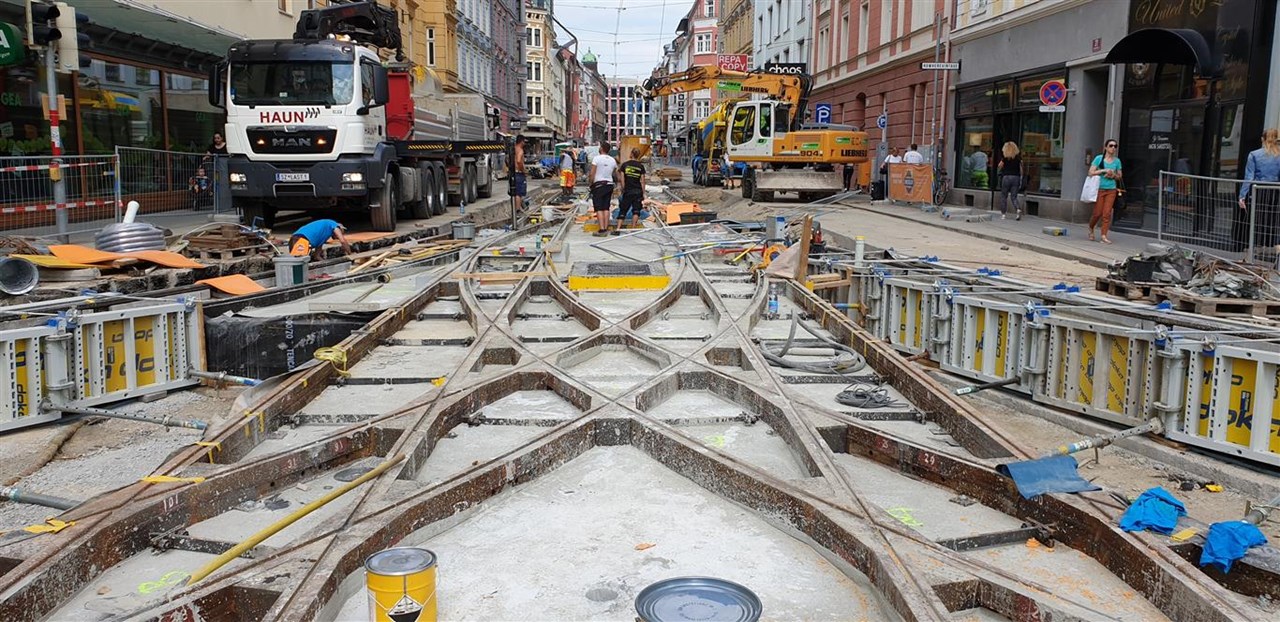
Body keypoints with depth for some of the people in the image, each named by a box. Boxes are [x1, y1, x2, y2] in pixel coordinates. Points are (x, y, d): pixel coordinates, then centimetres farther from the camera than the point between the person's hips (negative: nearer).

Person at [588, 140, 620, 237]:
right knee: (606, 208, 8)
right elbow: (616, 175, 12)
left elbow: (592, 174, -13)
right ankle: (606, 229, 7)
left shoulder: (597, 158, -9)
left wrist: (591, 184, -2)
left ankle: (602, 230, -13)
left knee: (599, 209, -6)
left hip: (598, 185, -5)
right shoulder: (613, 160, 8)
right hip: (609, 185, 5)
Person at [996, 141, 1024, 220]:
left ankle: (1003, 214, 9)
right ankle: (1018, 209, -19)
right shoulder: (1018, 158, 4)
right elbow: (1021, 170, 7)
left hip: (1006, 177, -3)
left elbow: (999, 168, 2)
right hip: (1016, 177, 3)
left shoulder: (1005, 158, -5)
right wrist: (1021, 180, 14)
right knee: (1014, 197, 5)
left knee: (1004, 196, 9)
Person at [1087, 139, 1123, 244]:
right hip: (1099, 189, -3)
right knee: (1097, 213, -1)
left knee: (1107, 213, -4)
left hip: (1111, 190, 3)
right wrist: (1104, 170, -14)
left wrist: (1113, 175, -5)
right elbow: (1090, 172, -7)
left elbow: (1119, 176, 16)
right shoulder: (1099, 158, -2)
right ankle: (1090, 229, 26)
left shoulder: (1117, 161, 8)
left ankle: (1104, 236, -4)